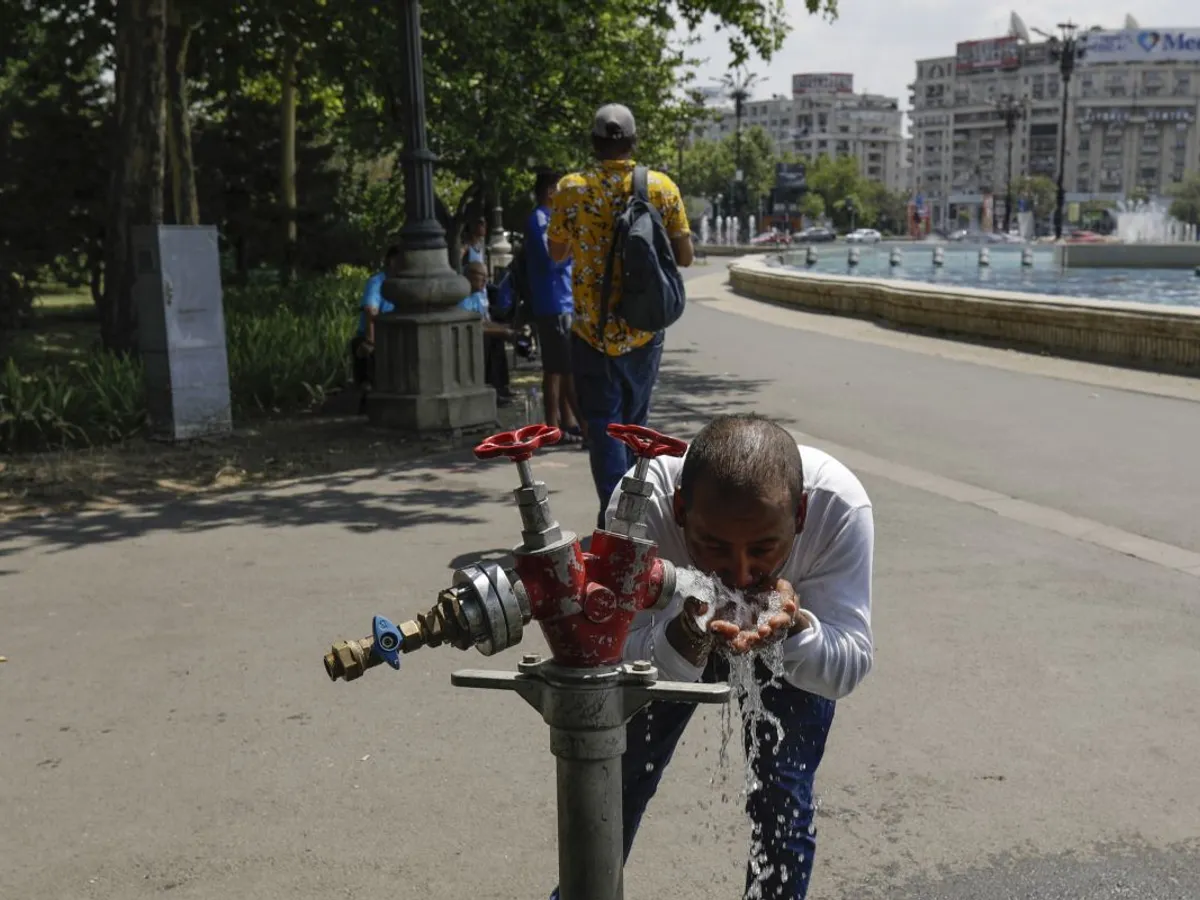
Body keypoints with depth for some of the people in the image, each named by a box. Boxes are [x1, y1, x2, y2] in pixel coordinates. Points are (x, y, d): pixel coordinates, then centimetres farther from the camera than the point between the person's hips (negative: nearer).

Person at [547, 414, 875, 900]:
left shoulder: (840, 506, -39)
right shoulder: (642, 502, -41)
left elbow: (849, 668, -29)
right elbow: (626, 659, -32)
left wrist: (794, 627, -50)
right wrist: (690, 635, -53)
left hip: (795, 643, 0)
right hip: (672, 641, 1)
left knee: (782, 801, -8)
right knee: (622, 777, 12)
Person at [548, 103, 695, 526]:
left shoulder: (571, 189, -6)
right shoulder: (663, 187, -3)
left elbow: (556, 252, 7)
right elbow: (684, 256, 0)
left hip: (593, 330, -2)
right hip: (644, 330, 2)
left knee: (604, 425, 3)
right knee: (635, 423, 18)